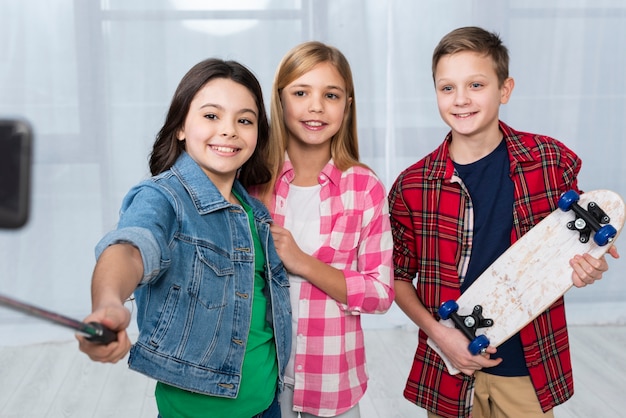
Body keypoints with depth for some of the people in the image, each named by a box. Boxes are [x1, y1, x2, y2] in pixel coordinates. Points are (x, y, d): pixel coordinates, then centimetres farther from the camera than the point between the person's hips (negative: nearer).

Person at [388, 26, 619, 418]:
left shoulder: (552, 161, -7)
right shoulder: (411, 187, -9)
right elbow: (399, 275, 1)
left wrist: (586, 267, -13)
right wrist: (437, 331, -13)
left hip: (532, 369, 1)